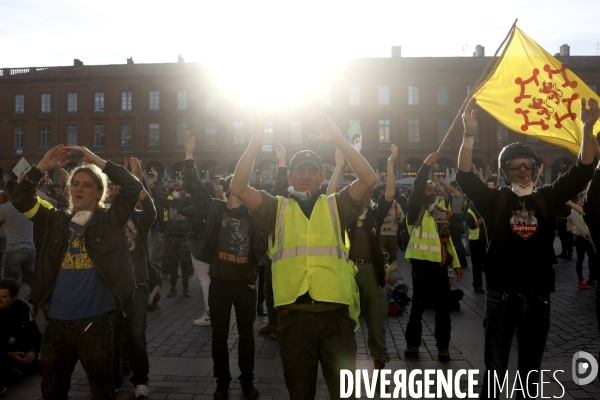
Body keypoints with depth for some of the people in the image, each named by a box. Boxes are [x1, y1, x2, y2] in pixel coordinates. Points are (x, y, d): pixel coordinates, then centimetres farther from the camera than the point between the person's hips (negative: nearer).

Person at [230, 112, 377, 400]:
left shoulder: (336, 206, 9)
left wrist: (338, 139, -11)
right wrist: (255, 143, -12)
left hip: (335, 314, 0)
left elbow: (369, 180, -5)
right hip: (293, 316, 0)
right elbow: (238, 188, -2)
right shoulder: (278, 209, 9)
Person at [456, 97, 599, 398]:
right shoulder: (494, 201, -3)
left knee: (530, 371, 17)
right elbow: (465, 177, -16)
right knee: (495, 371, 8)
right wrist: (469, 135, -29)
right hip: (502, 298, -3)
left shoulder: (547, 198, 4)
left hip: (538, 299, 3)